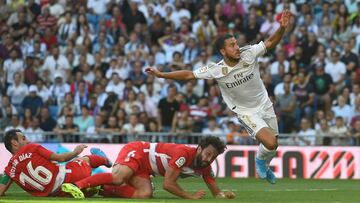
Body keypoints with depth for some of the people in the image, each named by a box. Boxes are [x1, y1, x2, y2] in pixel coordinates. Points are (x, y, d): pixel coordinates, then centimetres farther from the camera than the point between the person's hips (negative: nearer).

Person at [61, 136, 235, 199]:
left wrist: (223, 194, -16)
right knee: (119, 177, -38)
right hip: (136, 151, -8)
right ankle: (76, 185, -40)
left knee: (145, 194, -22)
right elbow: (168, 184, -28)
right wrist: (191, 196, -21)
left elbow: (215, 192, 7)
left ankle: (102, 189, -13)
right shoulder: (183, 153, -26)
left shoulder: (205, 167, -1)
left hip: (143, 169, 8)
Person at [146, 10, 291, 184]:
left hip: (264, 104, 3)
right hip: (246, 112, -3)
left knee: (273, 146, 13)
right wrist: (161, 75, -14)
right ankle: (260, 160, 14)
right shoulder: (216, 70, -19)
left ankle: (264, 167, 48)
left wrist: (282, 28, -33)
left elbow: (270, 42, -14)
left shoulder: (248, 53, -16)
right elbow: (189, 75, -12)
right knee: (270, 143, -22)